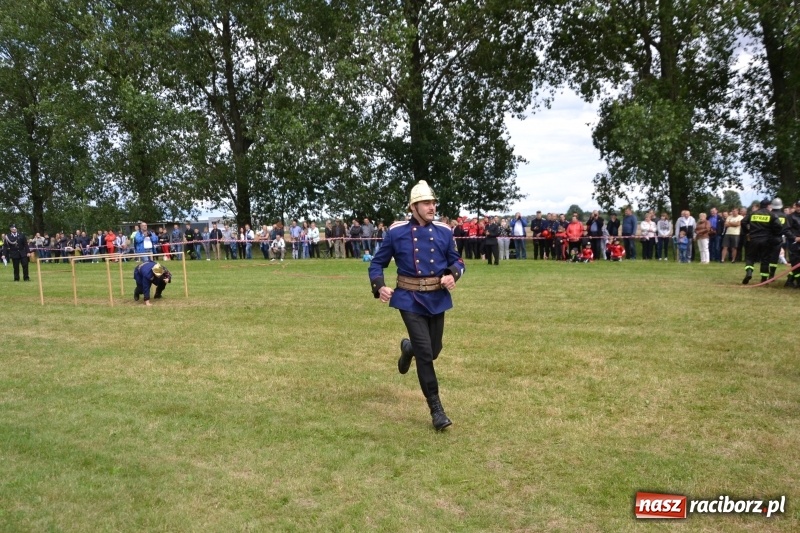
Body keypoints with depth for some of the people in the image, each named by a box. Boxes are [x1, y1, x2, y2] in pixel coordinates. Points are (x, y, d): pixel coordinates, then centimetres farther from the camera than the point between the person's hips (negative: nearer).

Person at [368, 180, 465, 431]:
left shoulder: (444, 231, 1)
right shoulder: (396, 232, -6)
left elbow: (457, 261, 9)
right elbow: (377, 263, 2)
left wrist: (452, 275, -14)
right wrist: (380, 287, -16)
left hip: (437, 299, 4)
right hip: (410, 300, -3)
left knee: (433, 351, 13)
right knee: (425, 353, -10)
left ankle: (408, 347, 50)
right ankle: (436, 409, 3)